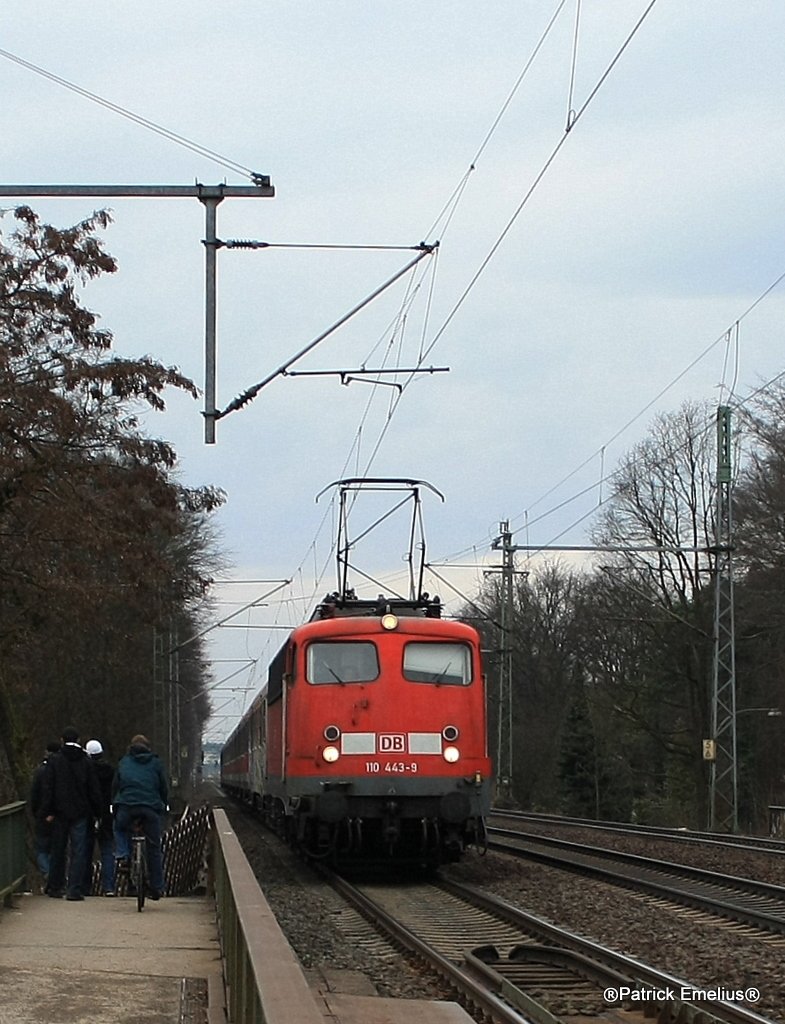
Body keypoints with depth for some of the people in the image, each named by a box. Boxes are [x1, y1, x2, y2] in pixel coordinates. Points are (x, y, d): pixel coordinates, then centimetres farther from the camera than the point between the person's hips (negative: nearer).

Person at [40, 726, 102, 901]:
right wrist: (96, 812, 11)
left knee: (58, 850, 12)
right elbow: (94, 790, 4)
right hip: (80, 813, 0)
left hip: (60, 814, 0)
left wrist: (47, 811, -3)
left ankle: (54, 887, 20)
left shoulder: (54, 760, 0)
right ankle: (75, 890, -9)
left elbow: (47, 787, -4)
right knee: (78, 851, -1)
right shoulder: (85, 761, 3)